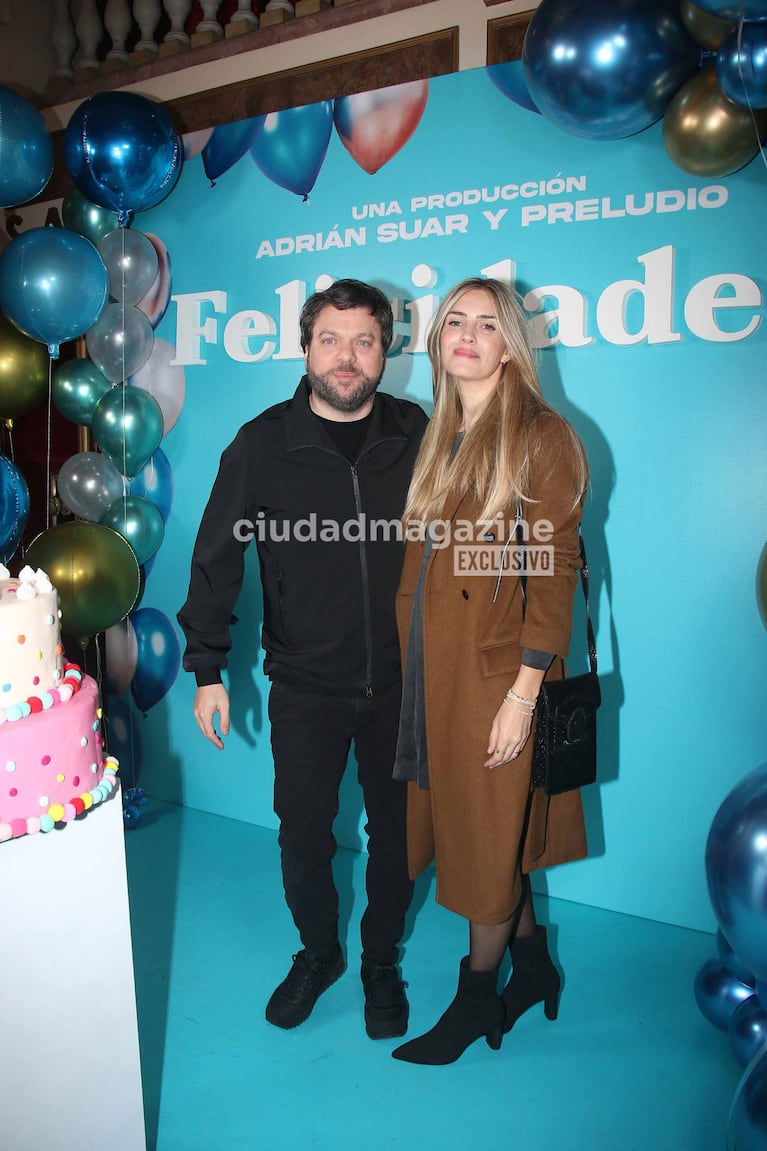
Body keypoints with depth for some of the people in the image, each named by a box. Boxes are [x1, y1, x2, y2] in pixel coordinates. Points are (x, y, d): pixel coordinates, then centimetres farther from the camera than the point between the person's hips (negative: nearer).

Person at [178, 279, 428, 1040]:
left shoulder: (415, 435, -3)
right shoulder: (263, 444, -5)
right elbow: (217, 556, -1)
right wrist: (207, 669, -1)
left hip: (400, 681, 1)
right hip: (305, 685, 0)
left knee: (394, 828, 14)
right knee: (303, 833, 11)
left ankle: (381, 961, 39)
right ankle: (318, 952, 40)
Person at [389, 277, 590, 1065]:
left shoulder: (541, 436, -9)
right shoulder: (435, 437, 12)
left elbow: (555, 570, -13)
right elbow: (417, 561, 13)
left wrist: (524, 692, -17)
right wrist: (411, 667, 9)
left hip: (496, 669, -7)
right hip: (430, 667, 7)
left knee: (489, 831, 7)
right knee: (462, 820, 16)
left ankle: (476, 998, 29)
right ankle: (533, 965, 38)